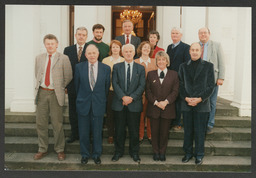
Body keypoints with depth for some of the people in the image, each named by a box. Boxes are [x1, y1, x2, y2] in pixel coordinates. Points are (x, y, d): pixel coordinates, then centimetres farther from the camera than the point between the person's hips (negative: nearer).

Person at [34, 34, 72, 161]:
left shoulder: (63, 58, -2)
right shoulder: (39, 58, 12)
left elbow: (68, 77, 0)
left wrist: (59, 88, 3)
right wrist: (39, 86, 12)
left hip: (55, 94, -4)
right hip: (41, 93, 4)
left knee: (57, 123, 3)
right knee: (41, 123, 8)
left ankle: (60, 150, 18)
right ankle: (42, 149, 23)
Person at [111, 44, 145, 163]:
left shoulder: (140, 68, 7)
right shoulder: (116, 67, 8)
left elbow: (142, 85, -1)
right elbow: (115, 83, -2)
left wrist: (132, 97, -13)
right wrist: (123, 97, -15)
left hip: (134, 104, 0)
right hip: (119, 104, 0)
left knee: (134, 130, 6)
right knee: (119, 129, 7)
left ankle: (134, 152, 22)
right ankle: (118, 152, 22)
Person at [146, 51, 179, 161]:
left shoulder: (174, 74, 6)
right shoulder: (151, 74, 7)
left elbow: (175, 91, -2)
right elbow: (148, 91, 1)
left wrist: (166, 101, -15)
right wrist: (156, 102, -12)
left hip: (167, 108, 0)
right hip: (154, 108, 1)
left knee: (165, 132, 7)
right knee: (155, 131, 7)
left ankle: (162, 152, 22)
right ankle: (156, 152, 21)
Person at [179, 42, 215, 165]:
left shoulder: (208, 66, 4)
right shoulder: (183, 66, 11)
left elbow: (211, 86, -1)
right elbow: (181, 85, 6)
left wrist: (200, 99, -13)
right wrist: (186, 98, -9)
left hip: (202, 104, -2)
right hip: (186, 104, 2)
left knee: (200, 131, 4)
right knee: (187, 131, 9)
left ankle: (199, 155, 18)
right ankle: (188, 153, 24)